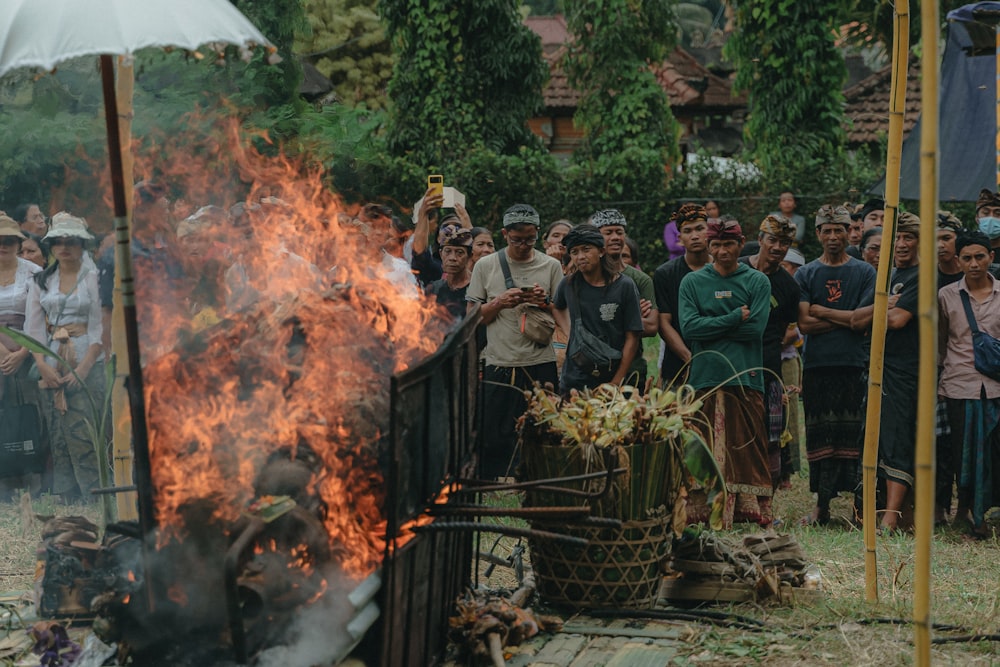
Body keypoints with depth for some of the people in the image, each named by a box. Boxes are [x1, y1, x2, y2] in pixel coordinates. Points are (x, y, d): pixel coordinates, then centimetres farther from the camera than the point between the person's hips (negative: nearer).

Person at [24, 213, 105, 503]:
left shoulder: (93, 277, 1)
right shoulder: (41, 281, 12)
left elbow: (99, 327, -4)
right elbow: (33, 327, 8)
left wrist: (84, 367, -13)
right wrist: (42, 364, -6)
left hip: (87, 362, -4)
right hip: (52, 367, 4)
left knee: (85, 435, -9)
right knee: (58, 437, 2)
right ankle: (67, 501, 6)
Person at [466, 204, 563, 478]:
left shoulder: (551, 266, 8)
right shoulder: (485, 266, 7)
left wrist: (544, 302, -9)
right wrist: (500, 303, -9)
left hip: (541, 365, 1)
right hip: (500, 365, 0)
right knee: (495, 440, -1)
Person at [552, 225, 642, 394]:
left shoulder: (624, 286, -5)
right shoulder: (568, 285, 3)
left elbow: (632, 338, -6)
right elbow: (557, 308, 26)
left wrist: (617, 382, -11)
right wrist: (570, 332, 8)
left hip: (615, 376, -2)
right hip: (574, 379, 3)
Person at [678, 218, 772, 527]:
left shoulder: (757, 281, 8)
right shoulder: (692, 282, 10)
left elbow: (755, 328, -5)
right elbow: (688, 327, -5)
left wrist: (711, 327, -4)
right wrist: (735, 318, -8)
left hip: (746, 378, 0)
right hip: (705, 378, 0)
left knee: (747, 449, 0)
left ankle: (753, 512, 3)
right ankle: (701, 512, -1)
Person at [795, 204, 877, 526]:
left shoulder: (865, 273, 7)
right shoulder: (805, 275, 10)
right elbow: (804, 324, -1)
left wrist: (822, 311, -4)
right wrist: (846, 319, -6)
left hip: (854, 366, -1)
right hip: (817, 366, 1)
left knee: (854, 436, -3)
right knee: (820, 437, 2)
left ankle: (861, 504, 0)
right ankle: (822, 505, 6)